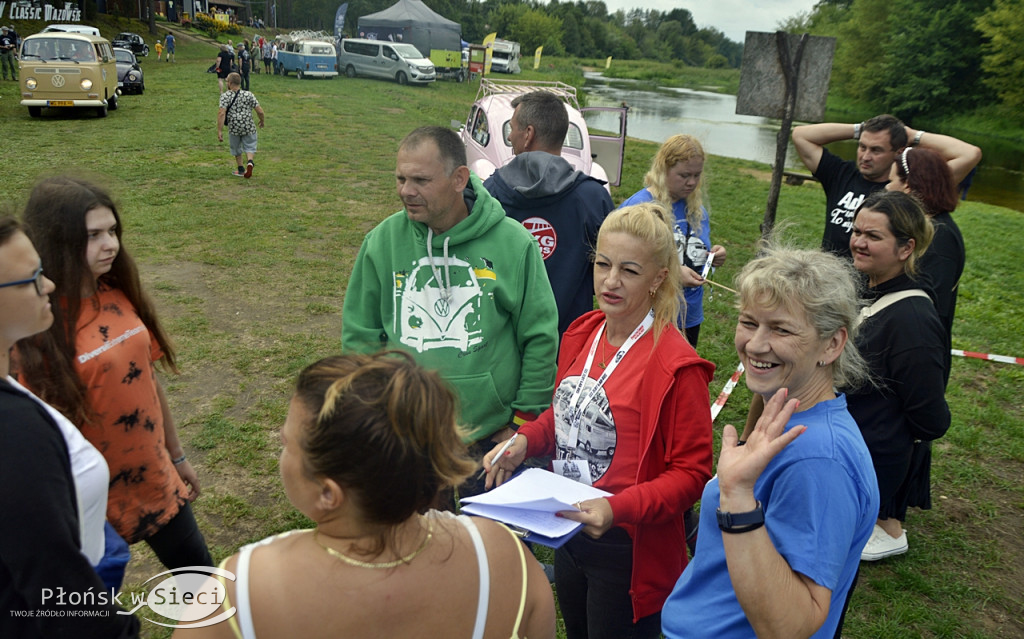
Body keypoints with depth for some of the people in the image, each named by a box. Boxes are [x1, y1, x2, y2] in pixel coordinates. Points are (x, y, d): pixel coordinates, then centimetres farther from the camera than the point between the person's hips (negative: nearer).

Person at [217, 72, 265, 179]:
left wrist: (219, 131, -15)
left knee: (236, 149, 20)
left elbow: (221, 113, -16)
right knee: (249, 147, 12)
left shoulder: (225, 96, -5)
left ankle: (241, 169, 31)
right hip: (249, 127, 1)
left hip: (233, 128, -1)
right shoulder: (248, 95, 1)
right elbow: (260, 112, -1)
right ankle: (250, 162, -18)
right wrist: (262, 121, 19)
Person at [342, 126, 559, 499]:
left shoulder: (513, 242, -8)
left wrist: (523, 423, -1)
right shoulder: (383, 241, -3)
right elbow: (359, 336, 6)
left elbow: (540, 338, -2)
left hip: (492, 438, -1)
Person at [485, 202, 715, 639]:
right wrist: (526, 440, -7)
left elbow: (691, 472, -18)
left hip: (628, 551, -7)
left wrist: (618, 509, -31)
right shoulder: (582, 334, -1)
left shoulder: (676, 366, -22)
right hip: (567, 535, 7)